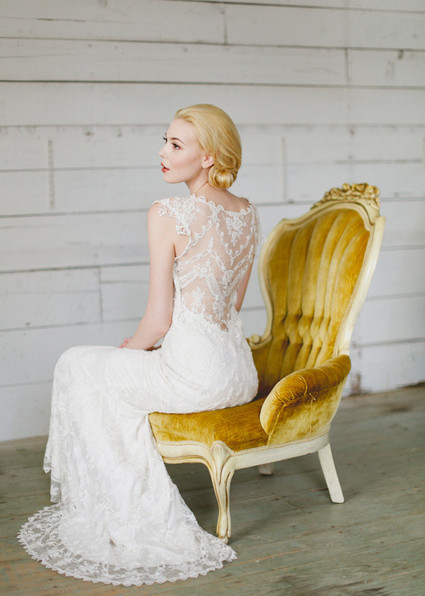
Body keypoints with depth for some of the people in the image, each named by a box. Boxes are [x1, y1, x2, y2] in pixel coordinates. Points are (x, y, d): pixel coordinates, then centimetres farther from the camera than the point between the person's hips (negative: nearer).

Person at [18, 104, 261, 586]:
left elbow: (159, 317, -13)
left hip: (194, 373, -8)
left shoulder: (168, 214, -15)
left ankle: (126, 512, 26)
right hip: (241, 374, 8)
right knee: (129, 372, 32)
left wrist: (133, 346, 8)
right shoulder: (248, 214, 7)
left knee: (80, 366, 16)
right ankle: (146, 505, 38)